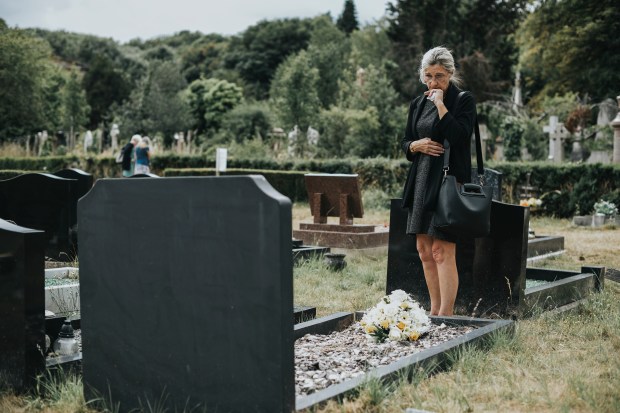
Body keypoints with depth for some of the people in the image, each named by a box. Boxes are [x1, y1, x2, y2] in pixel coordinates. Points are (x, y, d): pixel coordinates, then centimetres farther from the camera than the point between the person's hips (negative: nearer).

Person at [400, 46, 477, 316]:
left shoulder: (464, 101, -3)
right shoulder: (418, 104, 14)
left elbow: (460, 136, -19)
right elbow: (404, 143, 18)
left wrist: (440, 104, -14)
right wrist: (416, 145, -4)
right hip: (421, 181, 7)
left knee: (442, 251, -10)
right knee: (424, 250, 10)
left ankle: (446, 316, -7)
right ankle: (435, 311, 20)